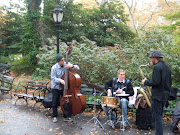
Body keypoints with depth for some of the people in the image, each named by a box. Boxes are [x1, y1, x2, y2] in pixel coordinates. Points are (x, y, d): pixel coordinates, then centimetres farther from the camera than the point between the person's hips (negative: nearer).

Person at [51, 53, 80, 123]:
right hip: (56, 87, -2)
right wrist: (60, 80, -34)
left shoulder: (67, 64, -5)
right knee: (55, 102, 5)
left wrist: (72, 66, -27)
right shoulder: (54, 68, -13)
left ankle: (66, 117, 16)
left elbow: (77, 68, -6)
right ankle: (54, 116, 23)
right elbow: (53, 78, -16)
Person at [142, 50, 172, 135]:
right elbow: (170, 82, 17)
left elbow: (156, 82, -22)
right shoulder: (167, 67, 14)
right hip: (165, 95, 9)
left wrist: (146, 82, -8)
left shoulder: (157, 67, -15)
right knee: (159, 116, 18)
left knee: (156, 117, -2)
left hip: (157, 96, -9)